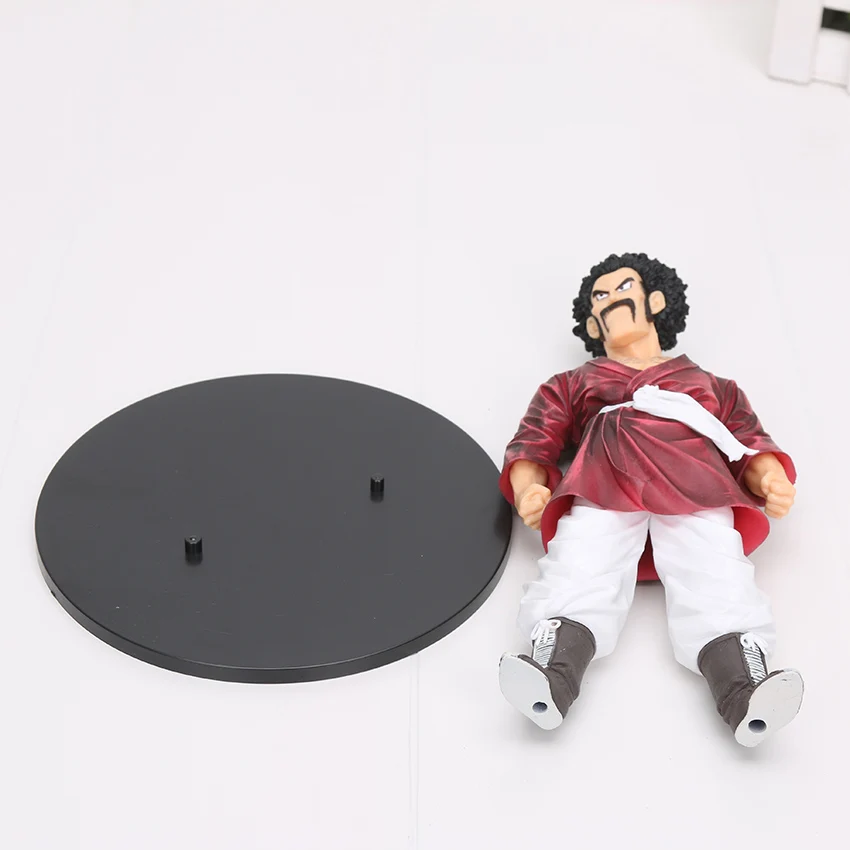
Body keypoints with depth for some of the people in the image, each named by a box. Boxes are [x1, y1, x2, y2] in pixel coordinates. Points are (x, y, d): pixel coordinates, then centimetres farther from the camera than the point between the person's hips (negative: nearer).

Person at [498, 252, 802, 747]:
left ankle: (744, 690, -54)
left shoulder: (711, 386, 42)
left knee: (717, 583, -32)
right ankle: (553, 677, -56)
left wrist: (772, 480, 0)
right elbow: (535, 441, 24)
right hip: (601, 491, 0)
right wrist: (528, 489, 0)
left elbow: (750, 443, 26)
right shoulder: (573, 386, 40)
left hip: (696, 491, 0)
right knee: (579, 576, -33)